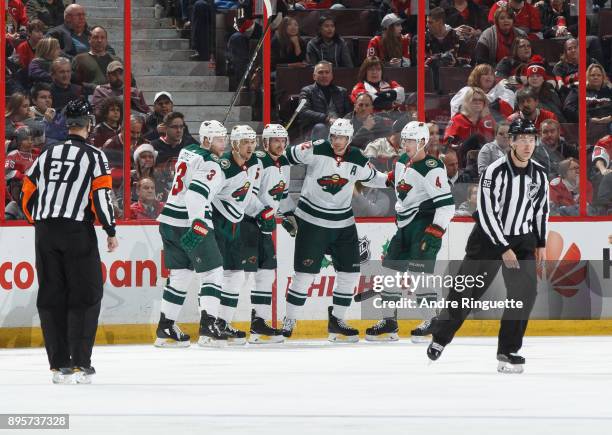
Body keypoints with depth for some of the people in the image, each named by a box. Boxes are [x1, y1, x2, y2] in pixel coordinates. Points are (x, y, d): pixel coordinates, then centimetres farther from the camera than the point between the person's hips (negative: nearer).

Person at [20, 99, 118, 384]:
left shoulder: (47, 155, 12)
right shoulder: (94, 156, -2)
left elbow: (27, 194, 14)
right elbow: (101, 196, -10)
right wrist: (111, 231, -1)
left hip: (45, 233, 5)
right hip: (77, 232, -5)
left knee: (51, 296, 8)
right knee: (86, 296, 2)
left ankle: (59, 365, 7)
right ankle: (80, 363, -3)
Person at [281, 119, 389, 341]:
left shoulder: (357, 160, 0)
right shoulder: (316, 151, -14)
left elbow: (371, 178, 17)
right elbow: (288, 156, -7)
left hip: (343, 223, 5)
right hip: (312, 220, -5)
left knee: (350, 272, 5)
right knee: (305, 273, -6)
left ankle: (336, 319, 19)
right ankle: (289, 320, 4)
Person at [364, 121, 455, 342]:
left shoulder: (432, 169, -17)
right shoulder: (403, 162, 9)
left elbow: (446, 204, -21)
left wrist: (435, 232, -25)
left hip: (425, 223, -9)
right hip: (405, 224, 9)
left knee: (418, 270, -17)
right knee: (390, 267, 7)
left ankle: (432, 321, -10)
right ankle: (389, 322, 14)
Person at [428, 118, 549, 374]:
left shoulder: (539, 175, -1)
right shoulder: (495, 172, -20)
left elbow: (542, 208, 14)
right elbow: (487, 214, -20)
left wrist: (540, 243, 10)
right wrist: (504, 249, -21)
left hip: (522, 240, 4)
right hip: (488, 238, -4)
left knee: (525, 292, -10)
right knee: (466, 292, 3)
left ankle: (507, 351, -1)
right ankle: (440, 338, 25)